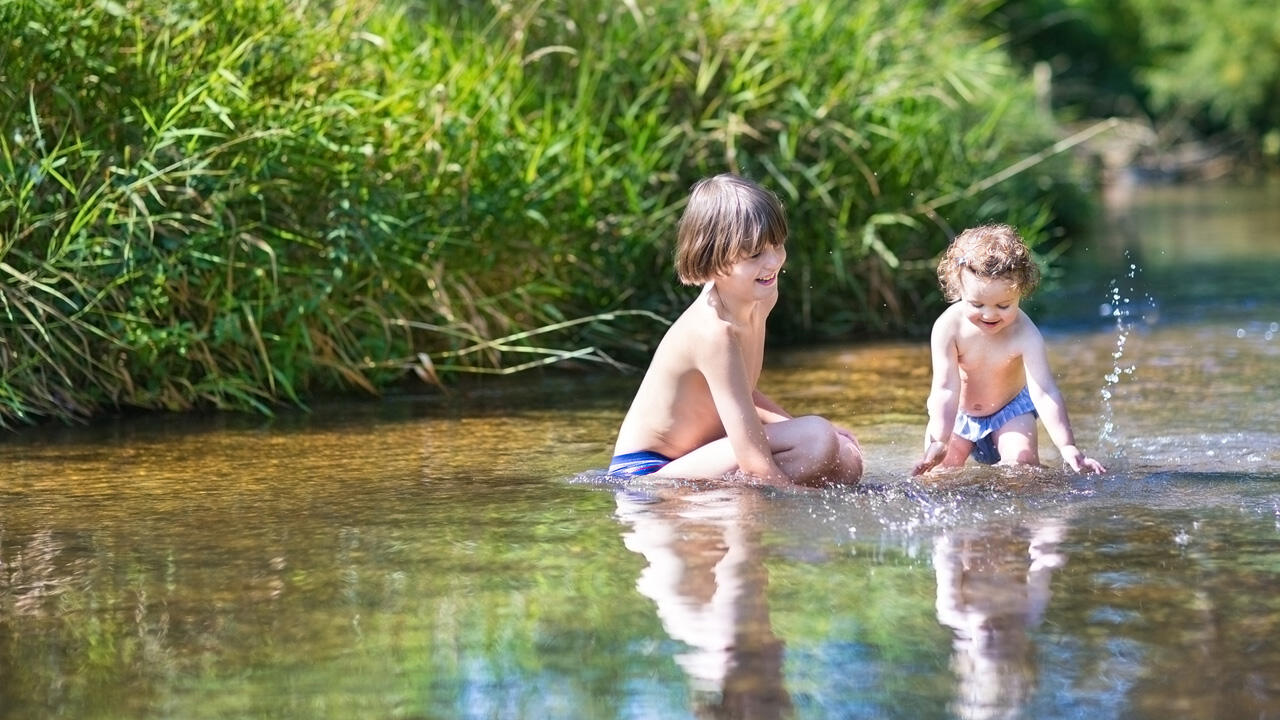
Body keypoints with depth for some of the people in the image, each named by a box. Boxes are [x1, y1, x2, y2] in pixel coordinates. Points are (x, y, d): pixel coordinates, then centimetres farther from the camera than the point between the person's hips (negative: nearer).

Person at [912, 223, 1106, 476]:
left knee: (1022, 463, -21)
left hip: (1010, 409, -1)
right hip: (957, 414, 1)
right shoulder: (948, 327, -29)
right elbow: (945, 389, -30)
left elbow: (1044, 393, -35)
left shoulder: (1024, 334, -30)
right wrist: (938, 443, -39)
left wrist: (1067, 447, -44)